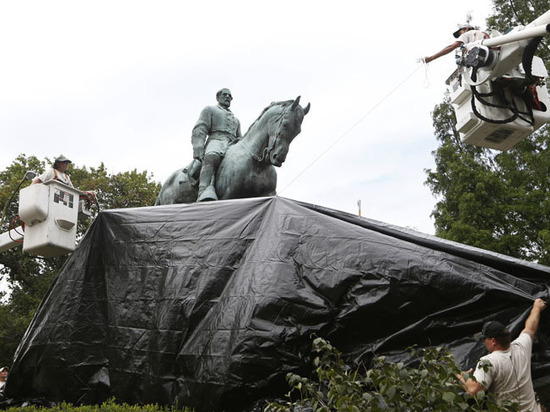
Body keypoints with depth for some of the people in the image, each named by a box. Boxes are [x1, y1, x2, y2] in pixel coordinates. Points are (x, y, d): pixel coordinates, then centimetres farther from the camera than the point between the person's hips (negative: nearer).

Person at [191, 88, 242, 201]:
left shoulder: (235, 119, 40)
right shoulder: (209, 110, 23)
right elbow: (199, 130, 6)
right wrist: (198, 151, -12)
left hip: (232, 146, 7)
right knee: (212, 157, -42)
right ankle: (203, 192, -62)